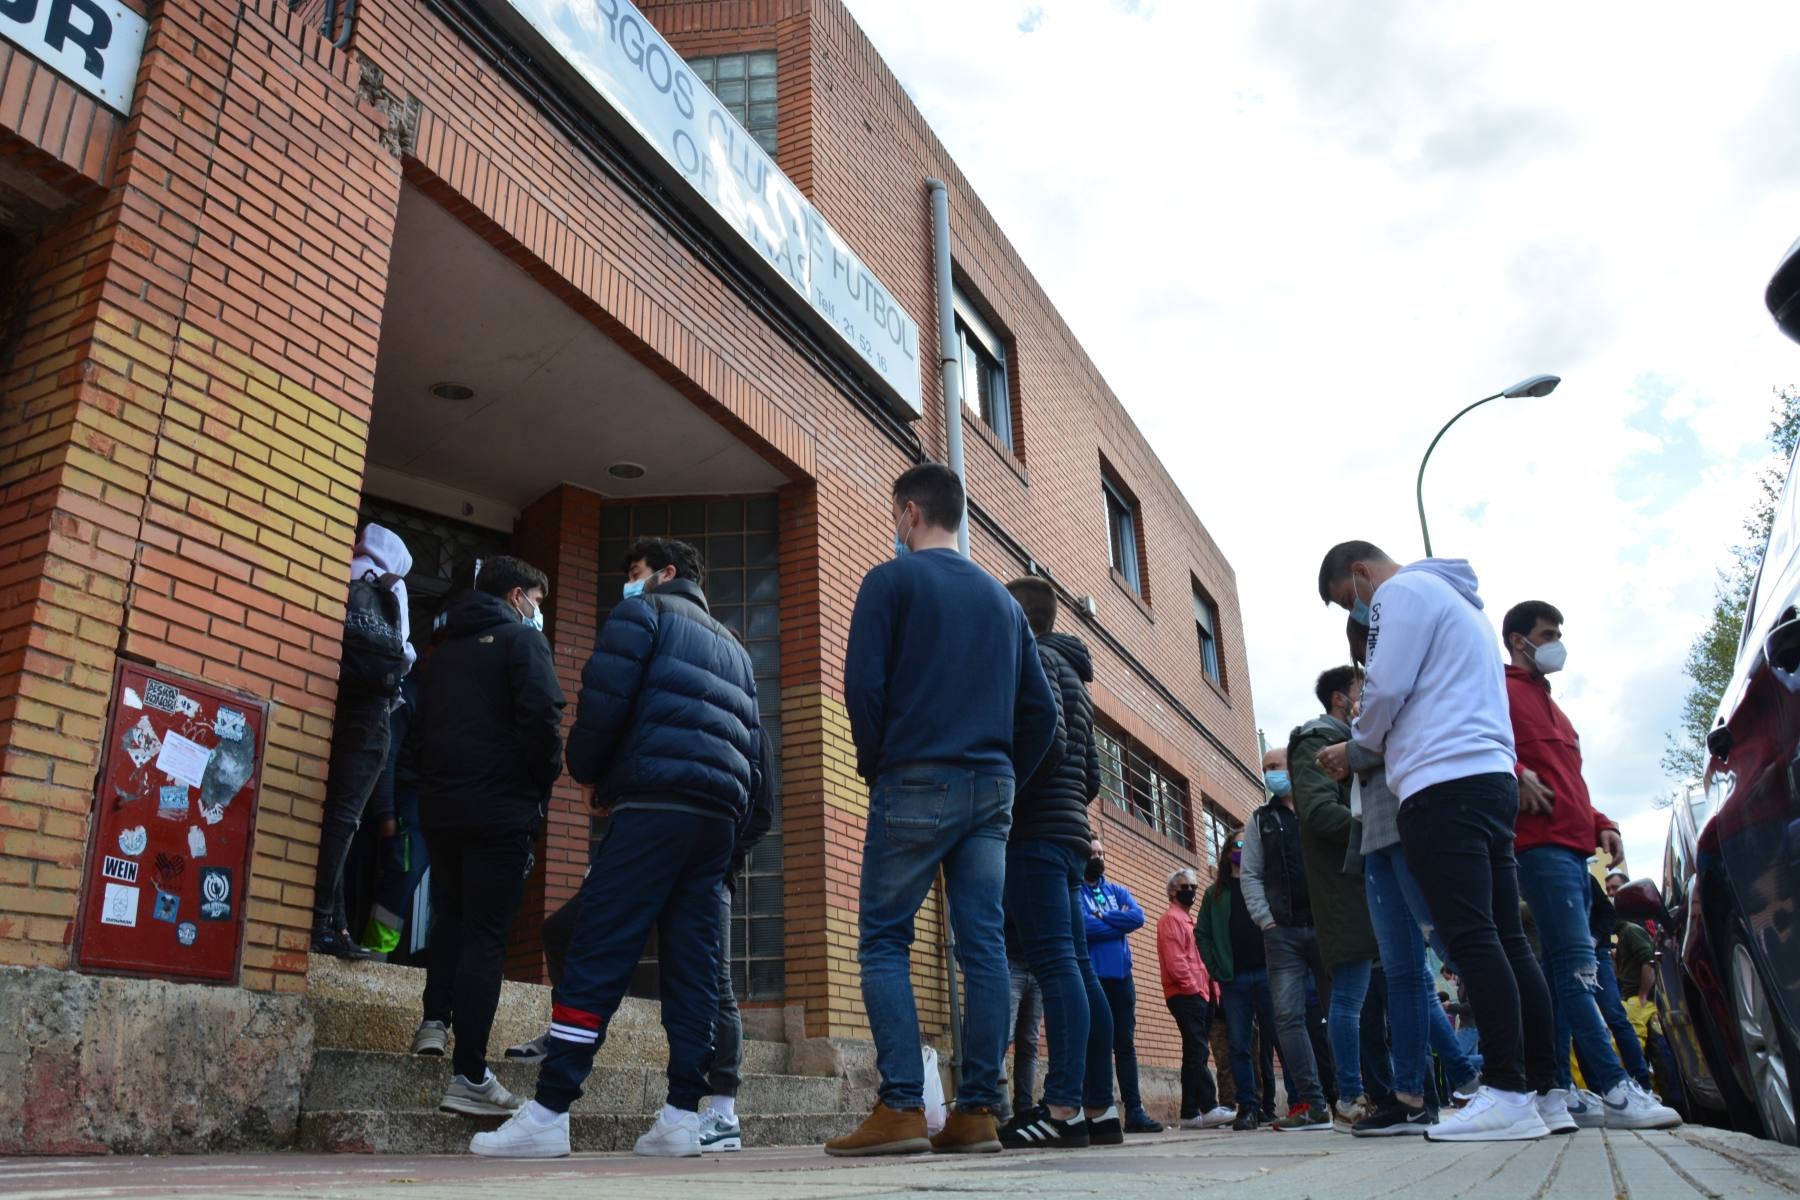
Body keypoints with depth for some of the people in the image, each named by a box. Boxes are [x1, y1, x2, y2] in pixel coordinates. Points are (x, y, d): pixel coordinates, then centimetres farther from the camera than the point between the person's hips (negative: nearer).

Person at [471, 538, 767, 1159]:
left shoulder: (642, 613, 9)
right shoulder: (733, 648, 30)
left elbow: (602, 701, -5)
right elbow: (756, 752, 24)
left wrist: (589, 774, 11)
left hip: (653, 804, -7)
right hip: (720, 818, 7)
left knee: (596, 953, -9)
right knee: (692, 963, 5)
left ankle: (548, 1113, -11)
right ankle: (682, 1116, 3)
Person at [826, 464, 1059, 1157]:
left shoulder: (891, 581, 0)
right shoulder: (1002, 599, 18)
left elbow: (862, 684, -10)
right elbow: (1040, 708, 14)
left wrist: (875, 763, 2)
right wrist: (1005, 777, 18)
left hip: (916, 784, -5)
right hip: (991, 789, 6)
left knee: (884, 941, 0)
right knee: (983, 945, 3)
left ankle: (901, 1108, -8)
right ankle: (978, 1112, 4)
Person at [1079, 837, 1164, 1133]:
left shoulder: (1118, 891, 17)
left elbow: (1138, 917, -1)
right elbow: (1082, 926, -16)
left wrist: (1101, 916, -8)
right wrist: (1119, 924, -4)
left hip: (1121, 976, 5)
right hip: (1090, 977, -5)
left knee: (1126, 1043, 4)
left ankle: (1134, 1109, 5)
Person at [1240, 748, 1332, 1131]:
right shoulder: (1261, 821, 15)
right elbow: (1250, 875, 10)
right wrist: (1266, 920, -2)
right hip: (1283, 931, 2)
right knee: (1288, 1016, -6)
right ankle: (1312, 1104, -4)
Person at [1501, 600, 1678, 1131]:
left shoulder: (1548, 703, 30)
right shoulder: (1502, 690, 2)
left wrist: (1600, 824, 17)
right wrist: (1517, 776, -20)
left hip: (1574, 848, 10)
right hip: (1542, 846, -9)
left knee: (1563, 972, 6)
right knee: (1579, 967, -15)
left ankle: (1557, 1088, 7)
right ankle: (1617, 1092, -19)